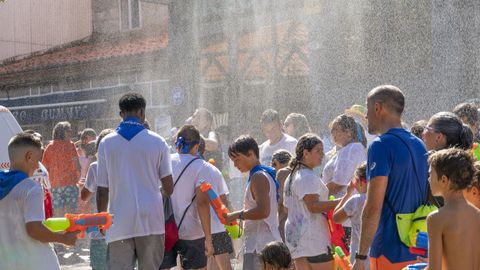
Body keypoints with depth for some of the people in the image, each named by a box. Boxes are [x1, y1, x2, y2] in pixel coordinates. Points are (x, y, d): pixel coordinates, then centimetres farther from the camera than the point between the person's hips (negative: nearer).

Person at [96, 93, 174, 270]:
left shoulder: (106, 143, 2)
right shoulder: (157, 142, 0)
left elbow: (102, 190, 2)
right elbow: (168, 189, 3)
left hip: (120, 222, 0)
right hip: (151, 220, 0)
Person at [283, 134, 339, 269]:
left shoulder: (292, 177, 18)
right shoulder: (308, 177, -14)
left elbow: (287, 207, 24)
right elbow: (313, 205, -24)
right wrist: (340, 202, -26)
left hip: (295, 235, 10)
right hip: (312, 237, -10)